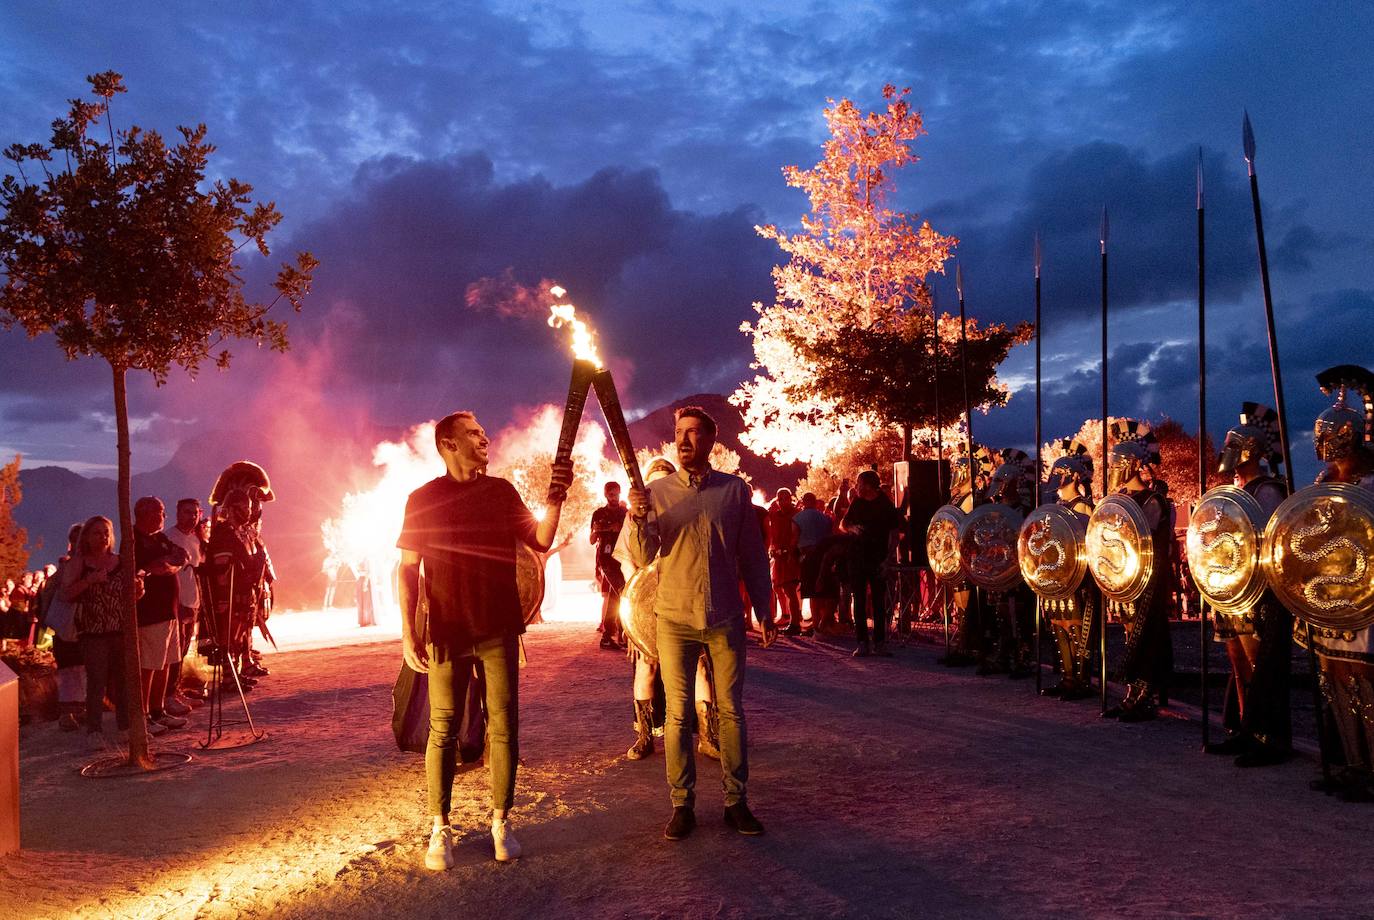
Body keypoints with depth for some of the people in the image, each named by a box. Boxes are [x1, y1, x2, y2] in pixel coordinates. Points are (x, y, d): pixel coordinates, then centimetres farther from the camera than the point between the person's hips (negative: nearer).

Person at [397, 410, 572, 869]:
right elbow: (408, 569, 1)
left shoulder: (501, 491, 8)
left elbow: (541, 540, 1)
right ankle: (440, 828, 13)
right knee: (443, 728, 1)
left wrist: (555, 499, -16)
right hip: (446, 631, -2)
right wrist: (408, 632, -6)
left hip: (499, 628, 2)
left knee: (504, 724, 3)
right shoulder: (423, 499, 2)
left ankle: (501, 821, 15)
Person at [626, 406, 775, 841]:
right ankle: (682, 804, 13)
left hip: (725, 618, 0)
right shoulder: (657, 491, 2)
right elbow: (643, 557, -3)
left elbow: (752, 555, 7)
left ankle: (735, 800, 16)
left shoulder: (735, 489, 2)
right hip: (674, 619, 0)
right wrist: (638, 519, -22)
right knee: (678, 714, 4)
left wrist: (765, 610, 6)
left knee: (731, 710, 6)